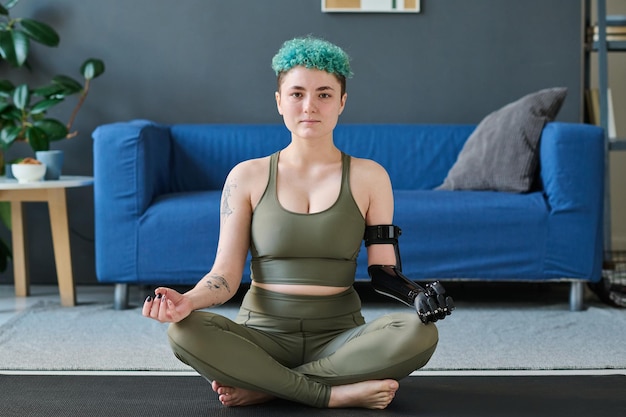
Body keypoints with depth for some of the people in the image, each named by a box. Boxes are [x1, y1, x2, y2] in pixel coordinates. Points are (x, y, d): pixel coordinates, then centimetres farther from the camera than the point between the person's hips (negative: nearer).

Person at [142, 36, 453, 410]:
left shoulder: (369, 177, 5)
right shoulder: (247, 177, 4)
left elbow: (383, 270, 1)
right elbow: (226, 273, -1)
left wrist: (418, 295, -20)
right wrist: (187, 300, -22)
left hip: (339, 335, 1)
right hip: (263, 333, 0)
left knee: (420, 334, -30)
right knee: (185, 331, -30)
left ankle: (261, 386, -20)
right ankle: (339, 392, -25)